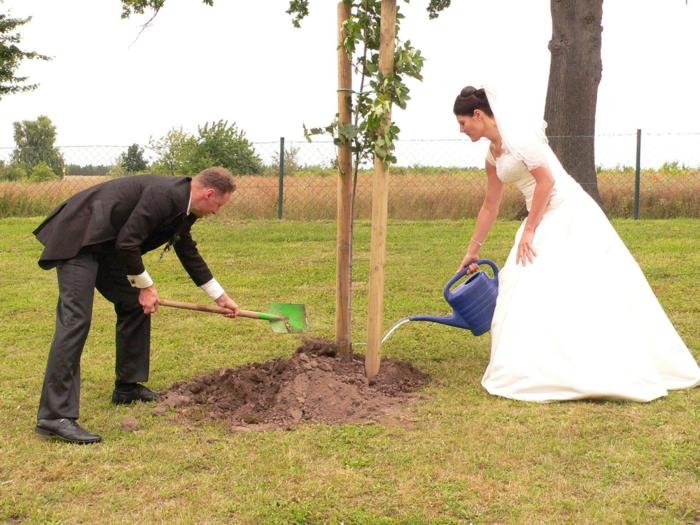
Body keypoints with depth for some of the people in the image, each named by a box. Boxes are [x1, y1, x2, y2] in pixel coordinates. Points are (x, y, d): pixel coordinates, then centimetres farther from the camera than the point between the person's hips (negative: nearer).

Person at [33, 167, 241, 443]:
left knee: (135, 304, 15)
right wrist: (145, 286, -11)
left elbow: (188, 252, 24)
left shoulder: (181, 204, 10)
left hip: (105, 244, 11)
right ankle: (55, 416, -19)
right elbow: (127, 243, -24)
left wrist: (220, 296, 29)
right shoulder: (164, 195, -22)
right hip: (78, 239, -11)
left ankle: (127, 386, 27)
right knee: (75, 318, -17)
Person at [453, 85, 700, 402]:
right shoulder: (493, 153, 14)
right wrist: (473, 251, 26)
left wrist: (528, 230, -16)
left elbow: (546, 180, -20)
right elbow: (489, 206, 21)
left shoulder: (516, 134, -14)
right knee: (525, 291, 8)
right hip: (547, 220, 10)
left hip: (568, 216, -10)